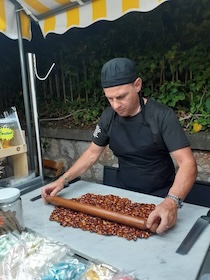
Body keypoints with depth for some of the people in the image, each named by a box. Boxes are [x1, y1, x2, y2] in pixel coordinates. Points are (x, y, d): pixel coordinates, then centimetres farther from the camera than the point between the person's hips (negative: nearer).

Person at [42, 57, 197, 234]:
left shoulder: (162, 115, -18)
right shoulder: (108, 117, -4)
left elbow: (188, 163, -23)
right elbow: (92, 153, 4)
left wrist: (172, 202, -40)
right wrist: (62, 180, -7)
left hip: (159, 198, -3)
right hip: (123, 193, 4)